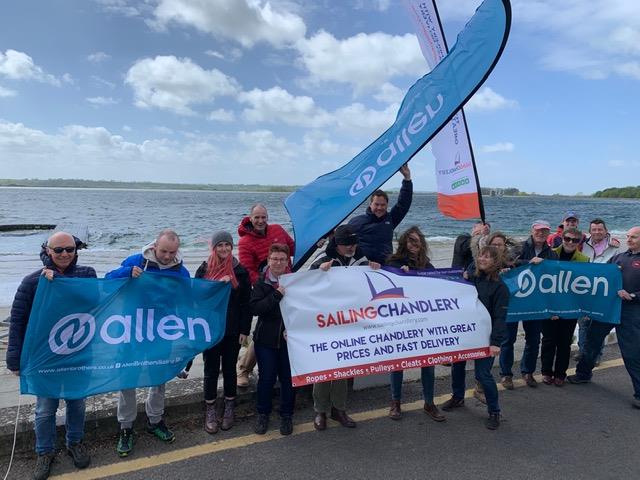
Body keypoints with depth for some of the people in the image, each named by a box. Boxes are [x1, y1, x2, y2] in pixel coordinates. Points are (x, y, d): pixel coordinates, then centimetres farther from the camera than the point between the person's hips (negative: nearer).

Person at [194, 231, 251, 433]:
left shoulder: (240, 271, -2)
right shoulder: (204, 269, -1)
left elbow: (246, 303, -1)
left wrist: (244, 330, -4)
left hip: (233, 330, 0)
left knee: (229, 368, 12)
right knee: (211, 369, 8)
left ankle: (229, 408, 27)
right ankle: (210, 410, 22)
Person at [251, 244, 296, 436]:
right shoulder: (261, 283, -1)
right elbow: (255, 308, -14)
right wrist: (276, 295, -22)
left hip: (289, 338, 1)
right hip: (266, 339, 0)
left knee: (288, 377, 8)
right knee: (266, 377, 7)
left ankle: (286, 415, 27)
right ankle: (263, 414, 27)